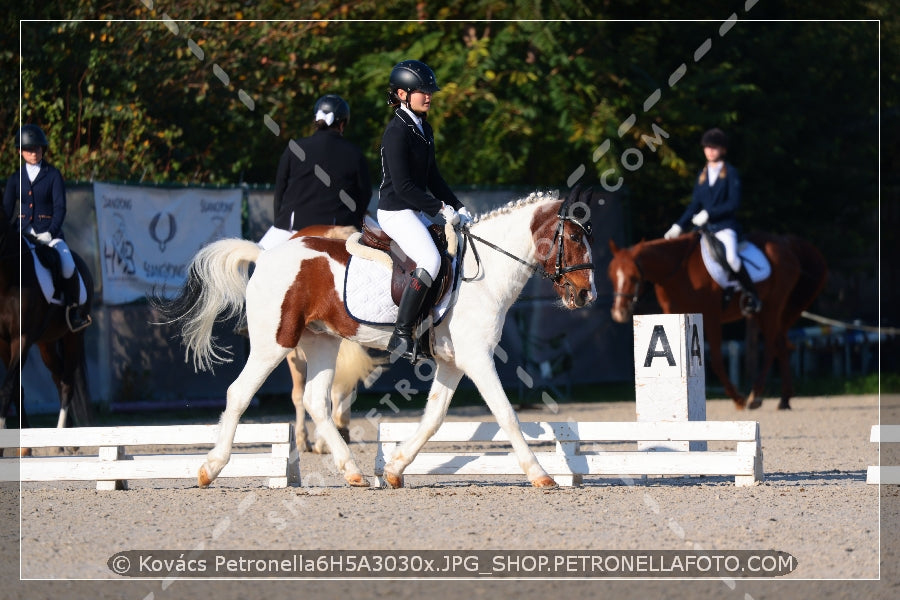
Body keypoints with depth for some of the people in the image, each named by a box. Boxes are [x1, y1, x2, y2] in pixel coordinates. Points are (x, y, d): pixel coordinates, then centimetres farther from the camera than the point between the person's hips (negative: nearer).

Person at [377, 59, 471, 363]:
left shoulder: (425, 130, 14)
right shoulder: (397, 132, -15)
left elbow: (432, 178, 20)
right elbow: (402, 186, -21)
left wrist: (457, 207, 9)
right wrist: (440, 209, -19)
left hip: (417, 212, 10)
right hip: (396, 211, -10)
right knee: (430, 260, -28)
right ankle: (401, 336, -27)